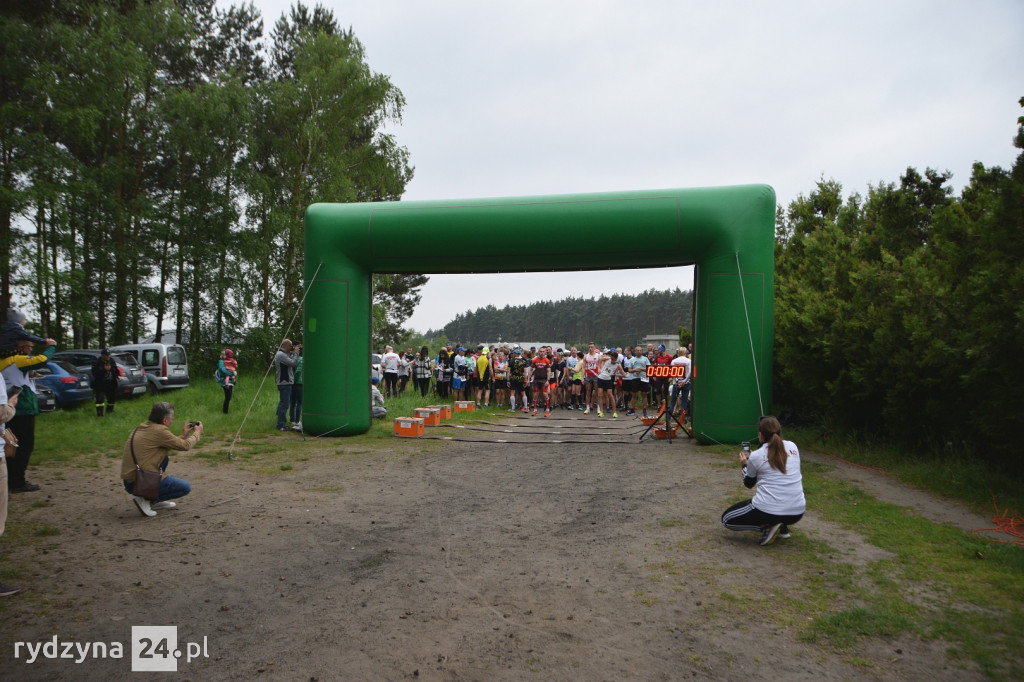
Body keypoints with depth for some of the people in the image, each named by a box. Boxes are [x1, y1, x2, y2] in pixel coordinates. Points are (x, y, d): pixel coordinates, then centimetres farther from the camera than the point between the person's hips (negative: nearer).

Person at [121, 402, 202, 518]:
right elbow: (185, 446, -7)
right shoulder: (159, 431, -16)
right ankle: (146, 499, -5)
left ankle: (156, 502, 24)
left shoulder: (142, 427, 11)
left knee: (164, 458, 29)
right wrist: (197, 433, 9)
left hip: (128, 480, 9)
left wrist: (183, 435, 24)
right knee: (186, 487, 1)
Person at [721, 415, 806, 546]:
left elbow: (748, 483, 11)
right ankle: (782, 527, 19)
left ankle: (767, 527, -3)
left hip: (768, 512, -6)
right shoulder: (792, 446, 5)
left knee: (726, 519, 15)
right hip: (797, 514, 6)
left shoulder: (755, 456, -5)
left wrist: (745, 465, 28)